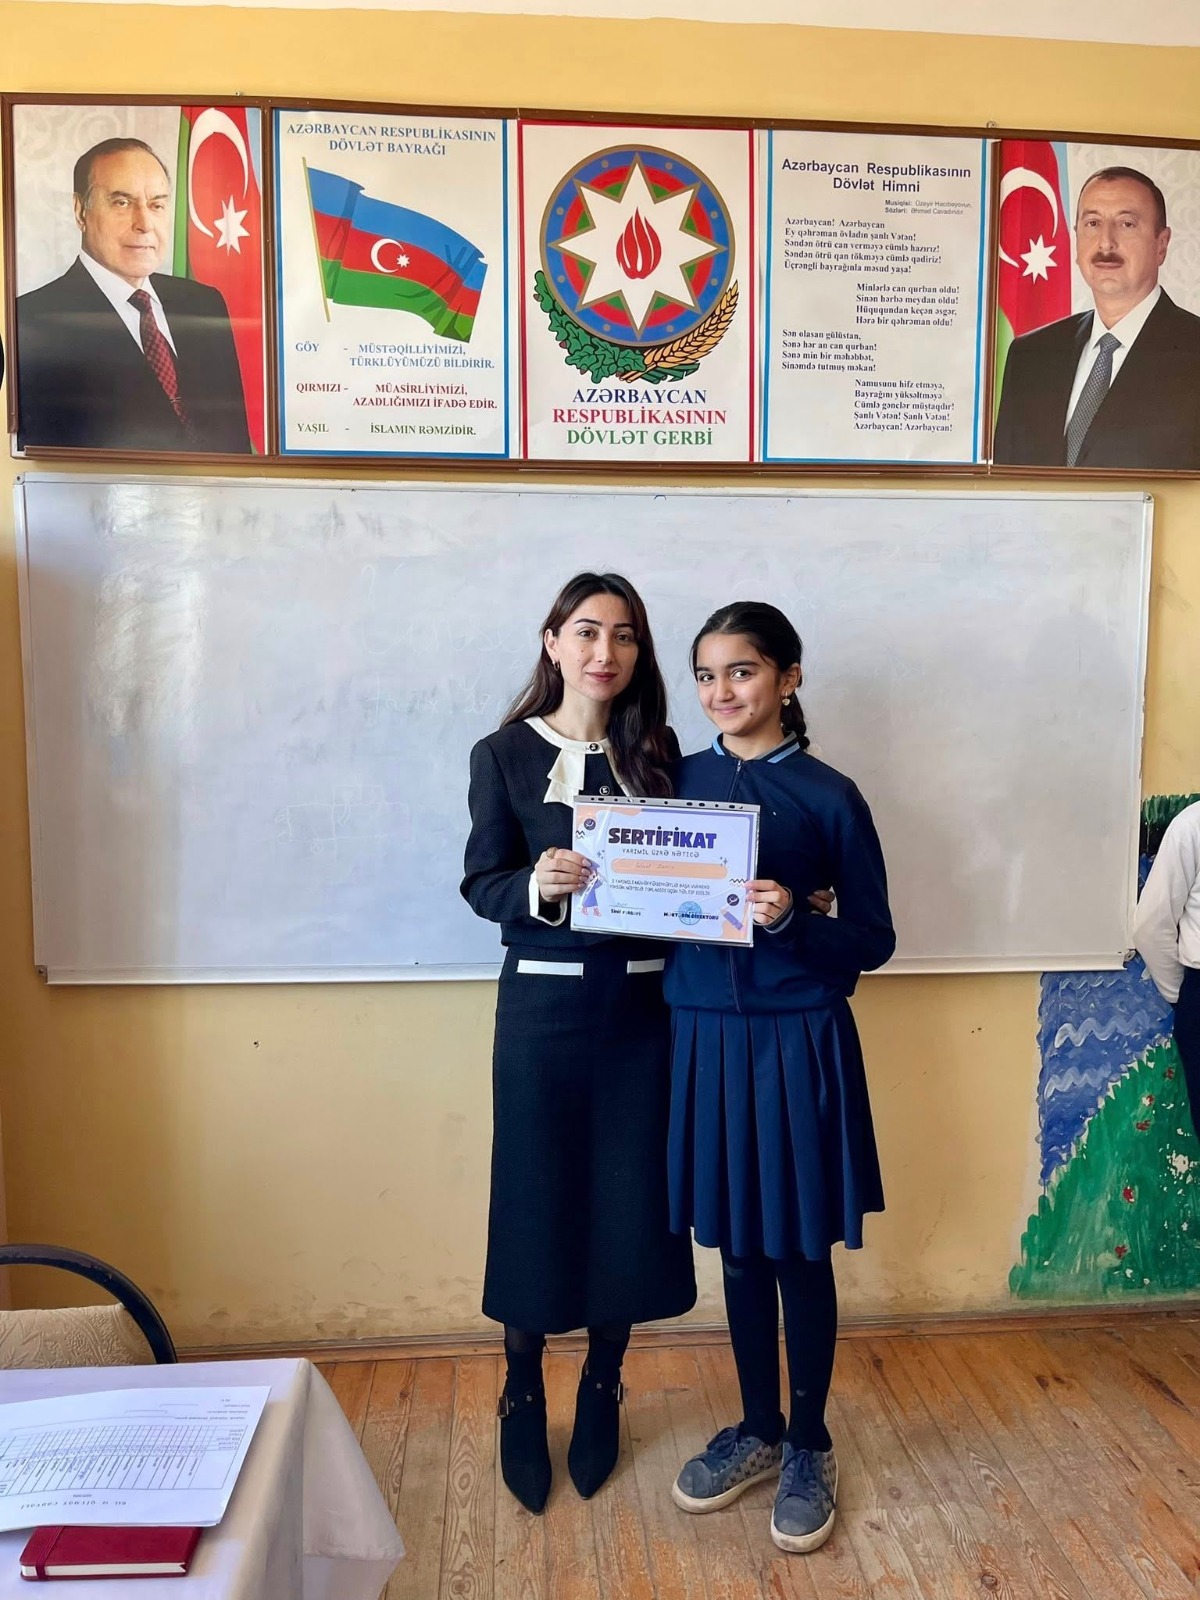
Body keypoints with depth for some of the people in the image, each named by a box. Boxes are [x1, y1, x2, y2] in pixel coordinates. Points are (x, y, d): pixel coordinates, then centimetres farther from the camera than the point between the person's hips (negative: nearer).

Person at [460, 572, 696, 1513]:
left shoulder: (659, 754, 5)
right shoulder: (505, 755, -1)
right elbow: (482, 885, -6)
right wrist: (538, 885, -25)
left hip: (640, 1004, 2)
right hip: (543, 1003, -2)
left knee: (628, 1198, 10)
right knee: (535, 1197, 8)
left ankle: (602, 1389, 34)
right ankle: (523, 1398, 31)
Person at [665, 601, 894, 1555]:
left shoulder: (828, 796, -8)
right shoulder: (682, 780, 4)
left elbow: (874, 939, -6)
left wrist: (790, 922, -22)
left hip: (796, 1043, -3)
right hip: (705, 1036, 4)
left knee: (800, 1253, 11)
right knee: (739, 1247, 17)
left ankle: (809, 1448, 33)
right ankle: (758, 1431, 37)